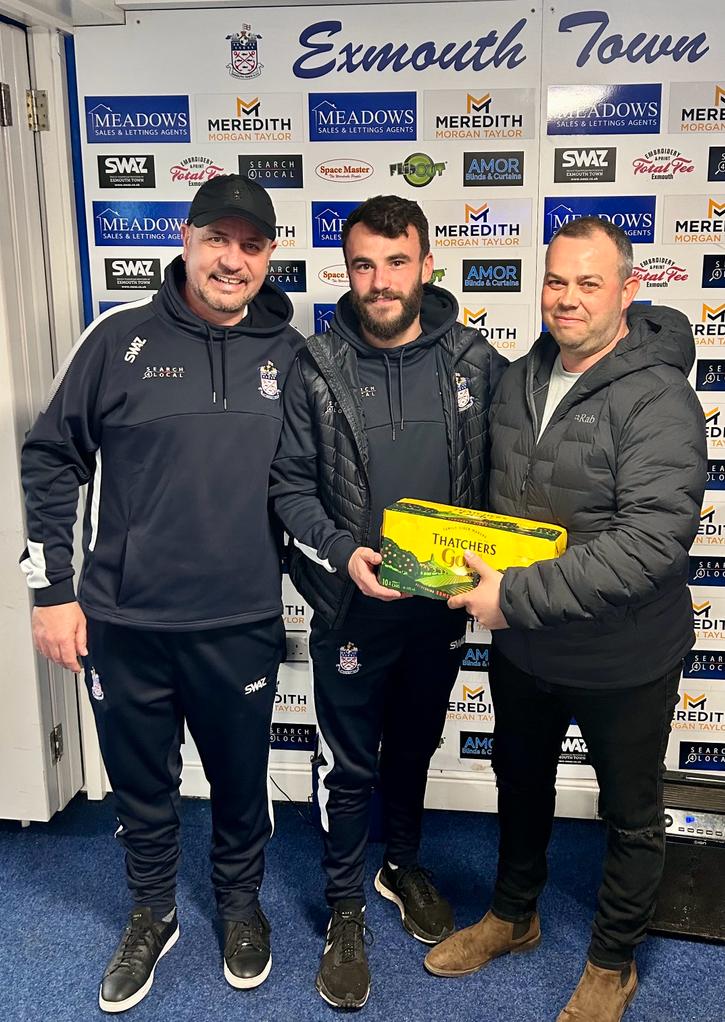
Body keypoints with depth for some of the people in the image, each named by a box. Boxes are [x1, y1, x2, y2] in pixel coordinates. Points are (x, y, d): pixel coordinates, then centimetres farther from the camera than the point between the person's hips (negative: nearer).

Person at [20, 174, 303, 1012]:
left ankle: (240, 902, 45)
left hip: (242, 627, 1)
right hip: (121, 624, 0)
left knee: (240, 781, 18)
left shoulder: (293, 355, 1)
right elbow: (50, 461, 0)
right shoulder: (120, 339, -4)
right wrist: (51, 588, -3)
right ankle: (152, 914, 44)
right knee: (140, 784, 18)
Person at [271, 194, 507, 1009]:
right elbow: (289, 483, -6)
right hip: (352, 606, -2)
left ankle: (402, 865, 48)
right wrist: (341, 550, -20)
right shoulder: (317, 368, -9)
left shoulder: (475, 361, -5)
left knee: (415, 746, 22)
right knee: (350, 764, 11)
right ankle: (345, 910, 33)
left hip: (443, 604, 2)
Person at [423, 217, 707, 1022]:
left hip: (623, 662, -6)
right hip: (522, 649, 6)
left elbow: (651, 542, -32)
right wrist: (477, 568, -3)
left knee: (630, 814, 16)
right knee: (520, 784, 25)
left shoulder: (657, 400, -22)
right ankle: (513, 916, 51)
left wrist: (518, 595, -31)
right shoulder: (521, 378, 0)